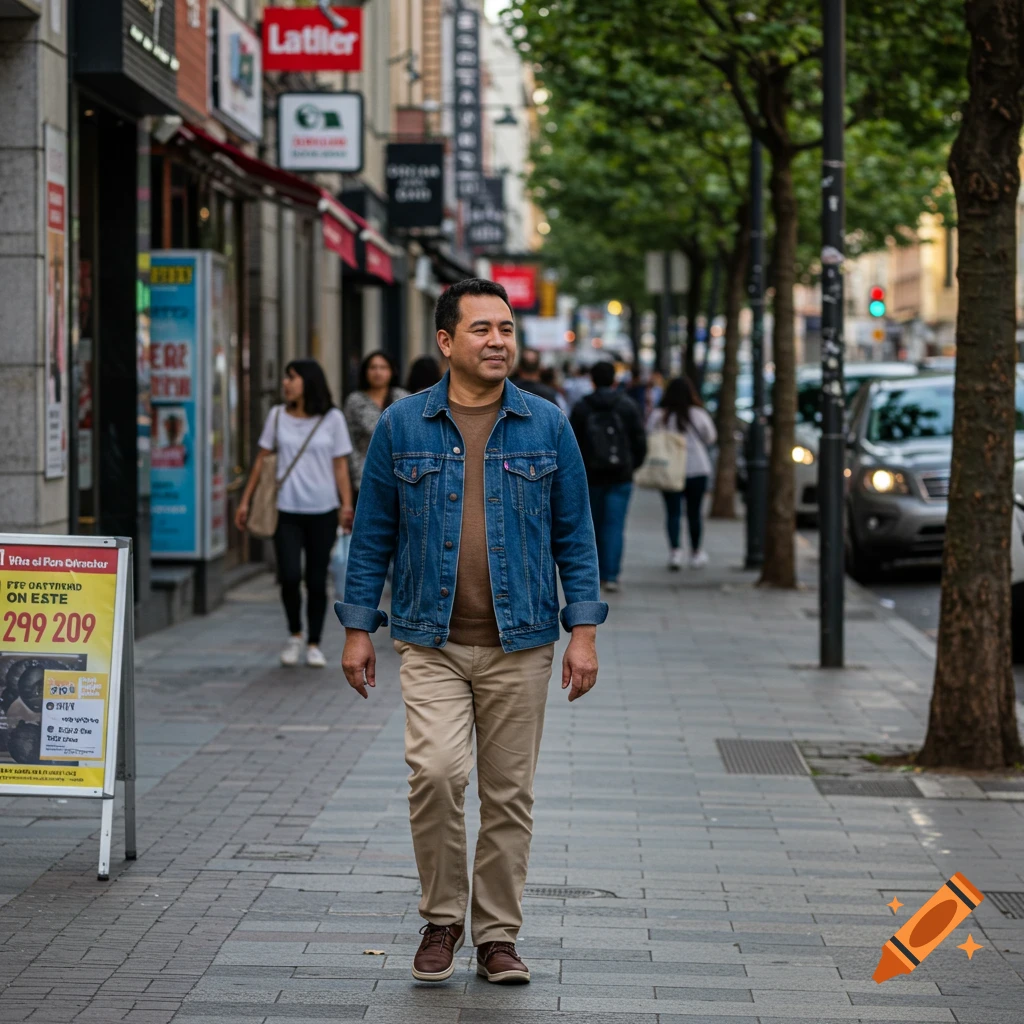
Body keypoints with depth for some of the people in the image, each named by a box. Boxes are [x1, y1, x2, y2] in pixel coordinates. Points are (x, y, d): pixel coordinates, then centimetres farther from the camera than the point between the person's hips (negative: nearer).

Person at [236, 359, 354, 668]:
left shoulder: (332, 419, 1)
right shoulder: (278, 416, 6)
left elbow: (340, 466, 1)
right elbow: (262, 460, 11)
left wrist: (346, 506, -8)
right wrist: (245, 500, 8)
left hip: (322, 513, -1)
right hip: (287, 511, 1)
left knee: (317, 581, 3)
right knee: (289, 577, -11)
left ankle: (314, 645, 15)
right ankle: (294, 636, 12)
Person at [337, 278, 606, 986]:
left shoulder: (547, 427, 4)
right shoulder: (402, 426, 3)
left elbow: (574, 535, 6)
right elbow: (373, 533, 7)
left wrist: (584, 630, -1)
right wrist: (358, 628, 3)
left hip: (520, 644, 1)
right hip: (431, 642, -1)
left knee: (510, 793, 5)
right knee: (436, 772, -17)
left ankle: (498, 936, 17)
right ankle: (441, 920, 3)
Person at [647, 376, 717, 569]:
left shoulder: (657, 416, -5)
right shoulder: (698, 414, -8)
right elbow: (711, 438, 4)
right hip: (696, 469, -1)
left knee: (673, 512, 0)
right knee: (694, 511, 10)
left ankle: (675, 549, -15)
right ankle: (696, 552, 19)